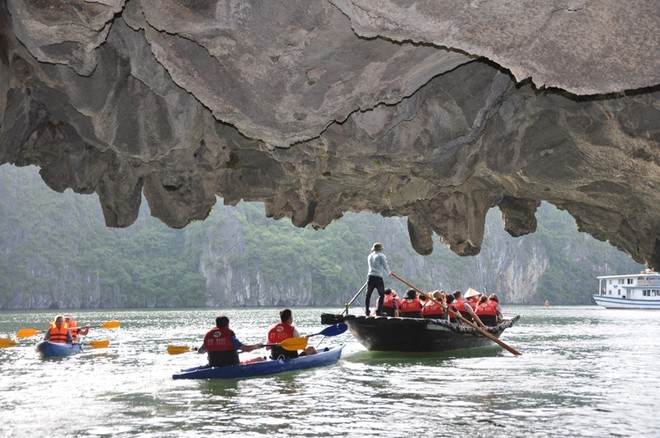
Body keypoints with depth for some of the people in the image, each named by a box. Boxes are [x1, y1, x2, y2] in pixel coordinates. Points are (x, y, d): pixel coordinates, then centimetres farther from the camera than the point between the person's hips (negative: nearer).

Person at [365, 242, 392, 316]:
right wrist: (389, 273, 19)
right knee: (382, 295, 4)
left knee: (368, 295, 7)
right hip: (378, 277, -5)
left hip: (370, 276, 5)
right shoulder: (381, 256, -2)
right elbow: (385, 266, -2)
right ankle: (379, 311, -4)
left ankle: (366, 311, 3)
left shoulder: (369, 256, 17)